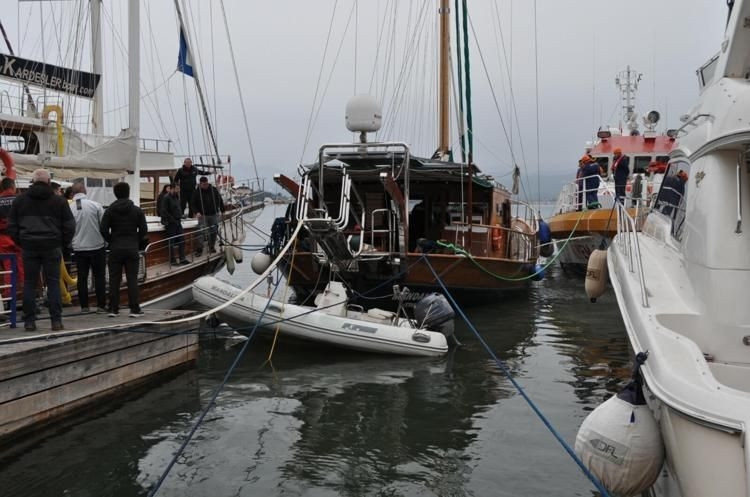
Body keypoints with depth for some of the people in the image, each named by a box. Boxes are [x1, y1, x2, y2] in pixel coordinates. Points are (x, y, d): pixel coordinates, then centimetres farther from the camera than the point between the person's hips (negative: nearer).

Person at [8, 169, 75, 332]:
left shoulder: (20, 200, 7)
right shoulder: (59, 201, 2)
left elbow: (11, 225, 9)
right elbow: (69, 226, 2)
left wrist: (21, 242, 16)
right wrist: (64, 245, 12)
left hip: (29, 247, 1)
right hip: (52, 247, -1)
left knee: (29, 283, 7)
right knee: (53, 283, 2)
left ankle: (29, 321, 8)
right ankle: (56, 320, 0)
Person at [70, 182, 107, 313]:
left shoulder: (69, 208, -4)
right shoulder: (95, 205, -9)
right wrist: (104, 238, 12)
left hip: (79, 248, 2)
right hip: (97, 246, -2)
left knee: (82, 277, 11)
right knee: (99, 276, 7)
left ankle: (84, 306, 13)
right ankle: (101, 305, 6)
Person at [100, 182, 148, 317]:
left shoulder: (110, 210, 0)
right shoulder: (137, 210, 1)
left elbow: (104, 230, -6)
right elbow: (143, 231, -3)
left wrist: (111, 242, 9)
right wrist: (139, 245, 9)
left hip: (115, 249, 0)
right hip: (132, 249, 0)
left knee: (114, 279, 6)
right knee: (132, 279, 1)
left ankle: (113, 309, 7)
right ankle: (134, 309, 0)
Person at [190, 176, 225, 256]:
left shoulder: (213, 189, -1)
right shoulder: (197, 192, -6)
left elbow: (220, 200, 8)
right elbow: (193, 204, -2)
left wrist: (222, 210, 6)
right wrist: (197, 212, -17)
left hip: (214, 214, 3)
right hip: (203, 215, -3)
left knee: (214, 231, 8)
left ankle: (212, 247, 23)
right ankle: (199, 249, -4)